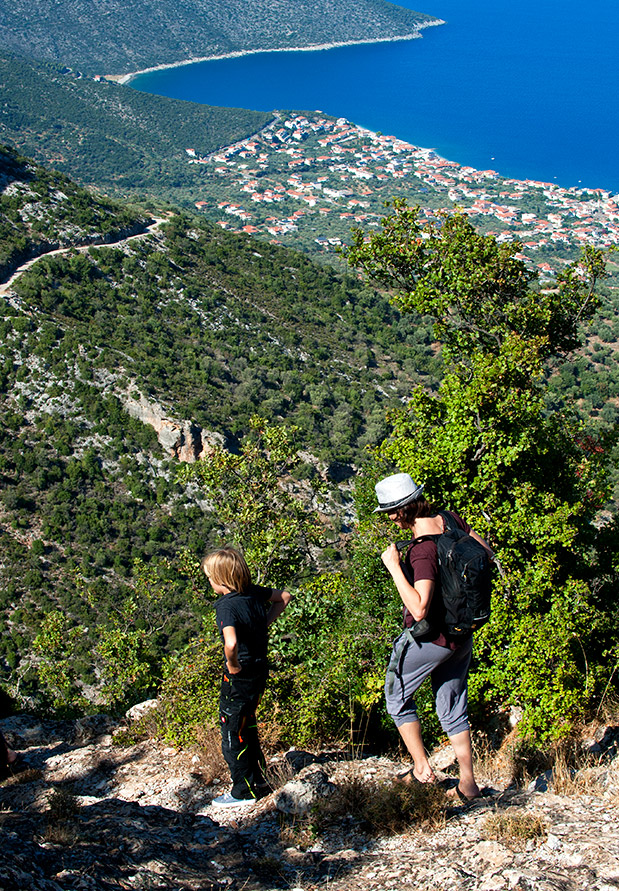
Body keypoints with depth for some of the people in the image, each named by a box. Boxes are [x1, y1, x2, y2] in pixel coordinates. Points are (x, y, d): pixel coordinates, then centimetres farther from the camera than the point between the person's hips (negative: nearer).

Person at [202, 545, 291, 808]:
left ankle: (244, 791, 20)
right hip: (260, 671, 8)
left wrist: (233, 665, -23)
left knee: (232, 735, 8)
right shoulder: (254, 593, -1)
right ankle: (257, 778, 37)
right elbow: (284, 597, 16)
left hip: (239, 677, -8)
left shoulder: (227, 606, -24)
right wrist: (265, 623, 9)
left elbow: (231, 643, -42)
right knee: (247, 725, 25)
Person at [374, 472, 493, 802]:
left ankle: (422, 767, 17)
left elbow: (419, 609, -34)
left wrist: (394, 567, -31)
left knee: (397, 698, 17)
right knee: (453, 709, 18)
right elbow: (486, 552, 9)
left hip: (429, 638, -7)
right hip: (462, 636, 8)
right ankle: (467, 783, 23)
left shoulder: (423, 551, -29)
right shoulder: (450, 521, -6)